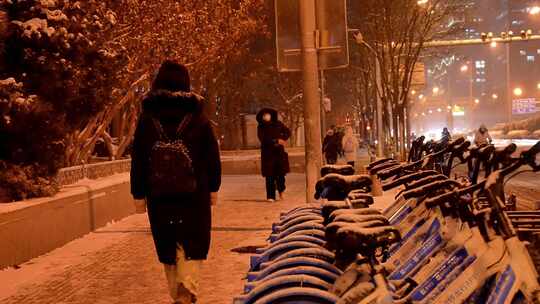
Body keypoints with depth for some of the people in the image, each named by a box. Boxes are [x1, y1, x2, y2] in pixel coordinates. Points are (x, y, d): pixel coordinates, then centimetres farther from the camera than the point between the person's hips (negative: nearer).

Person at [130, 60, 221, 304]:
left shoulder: (147, 119, 0)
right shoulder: (198, 117, 0)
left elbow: (138, 160, 0)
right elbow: (212, 155, 2)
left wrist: (139, 194, 6)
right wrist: (213, 188, 11)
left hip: (159, 195, 1)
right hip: (194, 193, -1)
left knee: (168, 246, 14)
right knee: (192, 245, 6)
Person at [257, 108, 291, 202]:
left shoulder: (278, 124, 8)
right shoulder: (261, 128, 1)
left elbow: (287, 132, 11)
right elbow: (263, 139, -13)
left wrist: (283, 140, -7)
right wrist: (277, 141, -17)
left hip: (279, 152, 2)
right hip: (268, 153, -2)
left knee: (280, 173, -3)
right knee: (270, 176, -3)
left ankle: (281, 190, 24)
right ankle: (271, 196, 2)